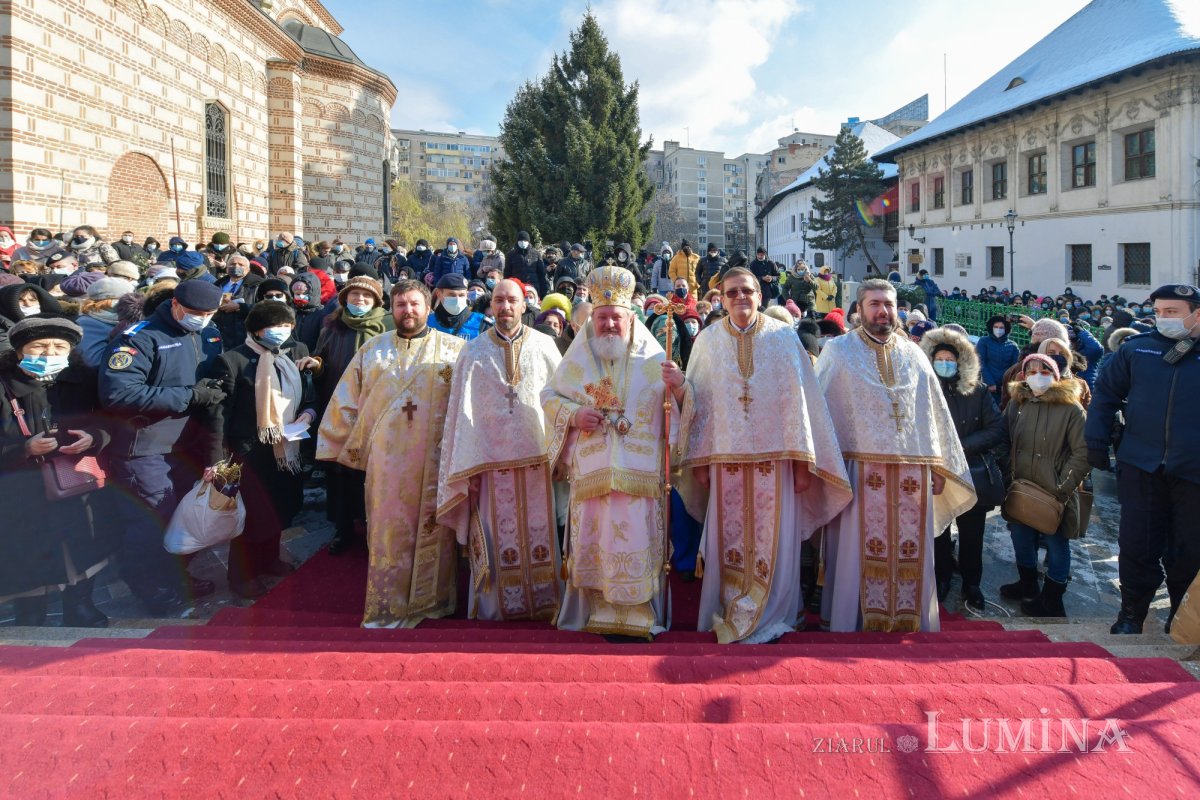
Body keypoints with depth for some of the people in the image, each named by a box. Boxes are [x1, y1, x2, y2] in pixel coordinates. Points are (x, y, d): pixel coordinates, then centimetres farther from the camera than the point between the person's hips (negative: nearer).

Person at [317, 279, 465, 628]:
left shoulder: (454, 349, 4)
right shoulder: (372, 350, 11)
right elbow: (348, 402, 13)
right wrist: (340, 446, 9)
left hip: (436, 460, -1)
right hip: (387, 459, 1)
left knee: (433, 530, 5)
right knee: (388, 533, 4)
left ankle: (432, 600, 18)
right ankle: (386, 606, 14)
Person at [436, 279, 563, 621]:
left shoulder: (545, 346, 6)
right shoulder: (473, 352, 6)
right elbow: (462, 411, 5)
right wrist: (466, 468, -1)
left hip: (539, 459, 0)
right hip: (492, 460, 0)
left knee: (541, 536, 4)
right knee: (496, 539, 3)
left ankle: (545, 604, 17)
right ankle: (497, 606, 16)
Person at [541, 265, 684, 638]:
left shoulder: (653, 359, 6)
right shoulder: (577, 359, 9)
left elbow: (679, 406, 4)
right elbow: (549, 395, 14)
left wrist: (678, 388, -19)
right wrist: (574, 414, -6)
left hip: (640, 471, -1)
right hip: (590, 471, 2)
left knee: (637, 539, -2)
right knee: (593, 539, 4)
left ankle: (639, 614, 9)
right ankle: (599, 610, 16)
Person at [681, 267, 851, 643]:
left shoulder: (784, 338, 1)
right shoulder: (708, 341, 4)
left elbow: (799, 401, -1)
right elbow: (697, 404, 4)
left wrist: (802, 463, -4)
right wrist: (699, 463, 1)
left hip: (774, 458, -1)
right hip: (726, 458, 1)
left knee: (773, 543, 2)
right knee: (729, 542, 7)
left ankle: (769, 618, 18)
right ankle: (730, 617, 22)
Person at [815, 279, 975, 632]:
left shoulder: (914, 355, 13)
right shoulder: (838, 351, 3)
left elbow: (935, 413, 15)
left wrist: (937, 467, 10)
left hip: (912, 473, 3)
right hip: (861, 471, -3)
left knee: (911, 555, 6)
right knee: (860, 554, 0)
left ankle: (910, 621, 19)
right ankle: (855, 623, 11)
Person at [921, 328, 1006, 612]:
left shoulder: (977, 391, 0)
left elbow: (997, 430, -4)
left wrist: (961, 446, -13)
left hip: (972, 476, 1)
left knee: (971, 538, 10)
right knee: (938, 535, 10)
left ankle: (972, 586, 27)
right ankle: (941, 581, 28)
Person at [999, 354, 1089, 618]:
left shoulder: (1071, 409, -10)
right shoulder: (1017, 404, 4)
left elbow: (1082, 453, -10)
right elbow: (1005, 441, 13)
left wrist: (1064, 488, -13)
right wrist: (1008, 476, 5)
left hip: (1055, 494, -5)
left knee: (1056, 544, 6)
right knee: (1021, 537, 17)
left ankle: (1051, 600, 21)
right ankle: (1028, 584, 39)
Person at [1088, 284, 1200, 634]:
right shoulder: (1137, 348, 3)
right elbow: (1106, 392, 9)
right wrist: (1097, 442, 2)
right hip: (1142, 467, 1)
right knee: (1137, 544, 6)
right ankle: (1132, 612, 22)